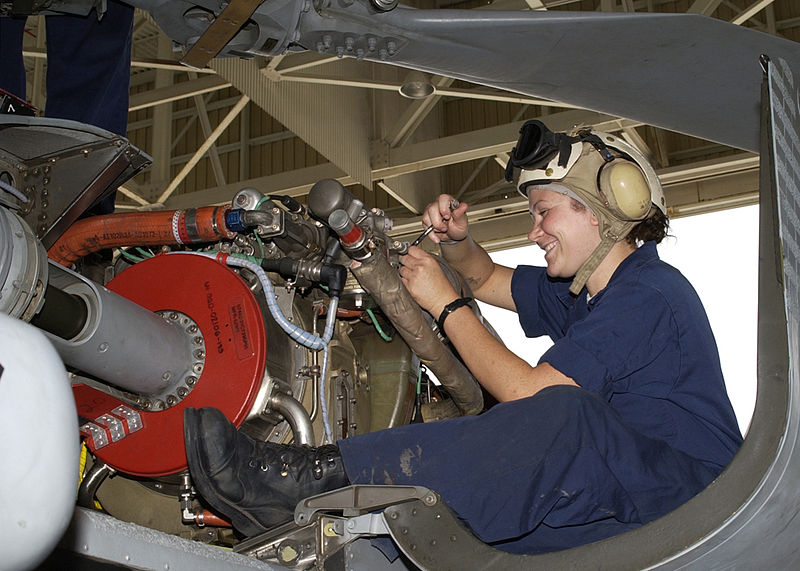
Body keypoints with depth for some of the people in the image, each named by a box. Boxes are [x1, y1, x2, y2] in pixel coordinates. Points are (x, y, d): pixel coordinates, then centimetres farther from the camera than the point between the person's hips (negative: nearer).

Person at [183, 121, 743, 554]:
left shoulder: (649, 293, -13)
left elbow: (527, 393, -20)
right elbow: (489, 280, 32)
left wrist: (446, 303, -9)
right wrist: (459, 242, 9)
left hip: (687, 485, -9)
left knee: (563, 416, -36)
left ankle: (316, 475, -40)